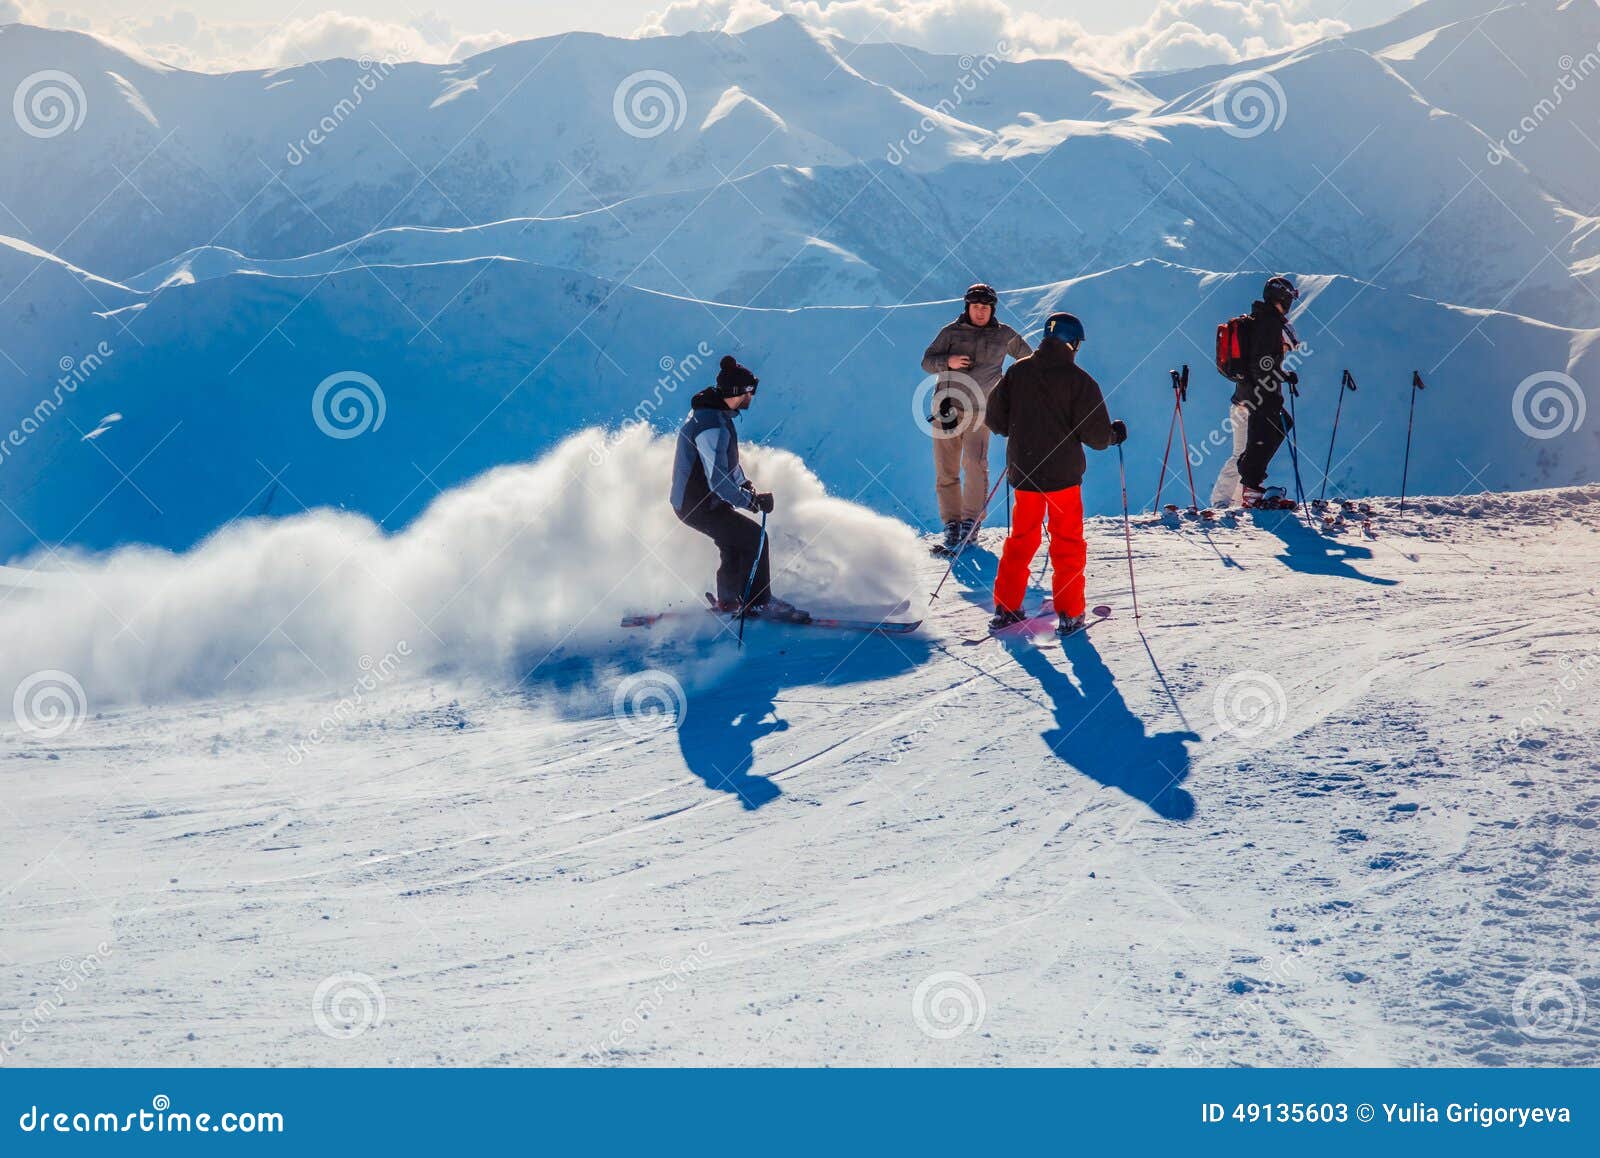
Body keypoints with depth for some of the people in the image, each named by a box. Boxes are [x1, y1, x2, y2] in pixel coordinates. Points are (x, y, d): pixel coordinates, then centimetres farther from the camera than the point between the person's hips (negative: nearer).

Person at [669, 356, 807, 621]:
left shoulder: (712, 412, 5)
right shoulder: (712, 427, -28)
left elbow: (726, 459, 21)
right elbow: (718, 481, -30)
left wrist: (744, 484, 9)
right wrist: (753, 501, -21)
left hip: (689, 498, 10)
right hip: (698, 506, -10)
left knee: (734, 543, 23)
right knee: (755, 538, -6)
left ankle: (728, 600, 34)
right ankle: (759, 603, 2)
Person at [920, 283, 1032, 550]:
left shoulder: (1004, 335, 10)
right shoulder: (952, 332, 7)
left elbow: (1028, 357, 26)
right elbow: (927, 362, 3)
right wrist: (948, 362, -15)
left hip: (980, 410, -1)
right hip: (947, 407, 1)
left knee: (974, 462, -19)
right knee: (945, 468, -1)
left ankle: (972, 521, -13)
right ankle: (951, 523, 6)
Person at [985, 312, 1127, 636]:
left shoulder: (1018, 372, 1)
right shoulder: (1079, 380, -10)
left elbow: (994, 418, 4)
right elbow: (1096, 434, -12)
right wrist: (1115, 435, 10)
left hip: (1023, 472, 4)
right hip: (1063, 472, -3)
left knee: (1021, 539, 17)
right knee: (1068, 543, 8)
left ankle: (1006, 608, 16)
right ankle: (1069, 614, 7)